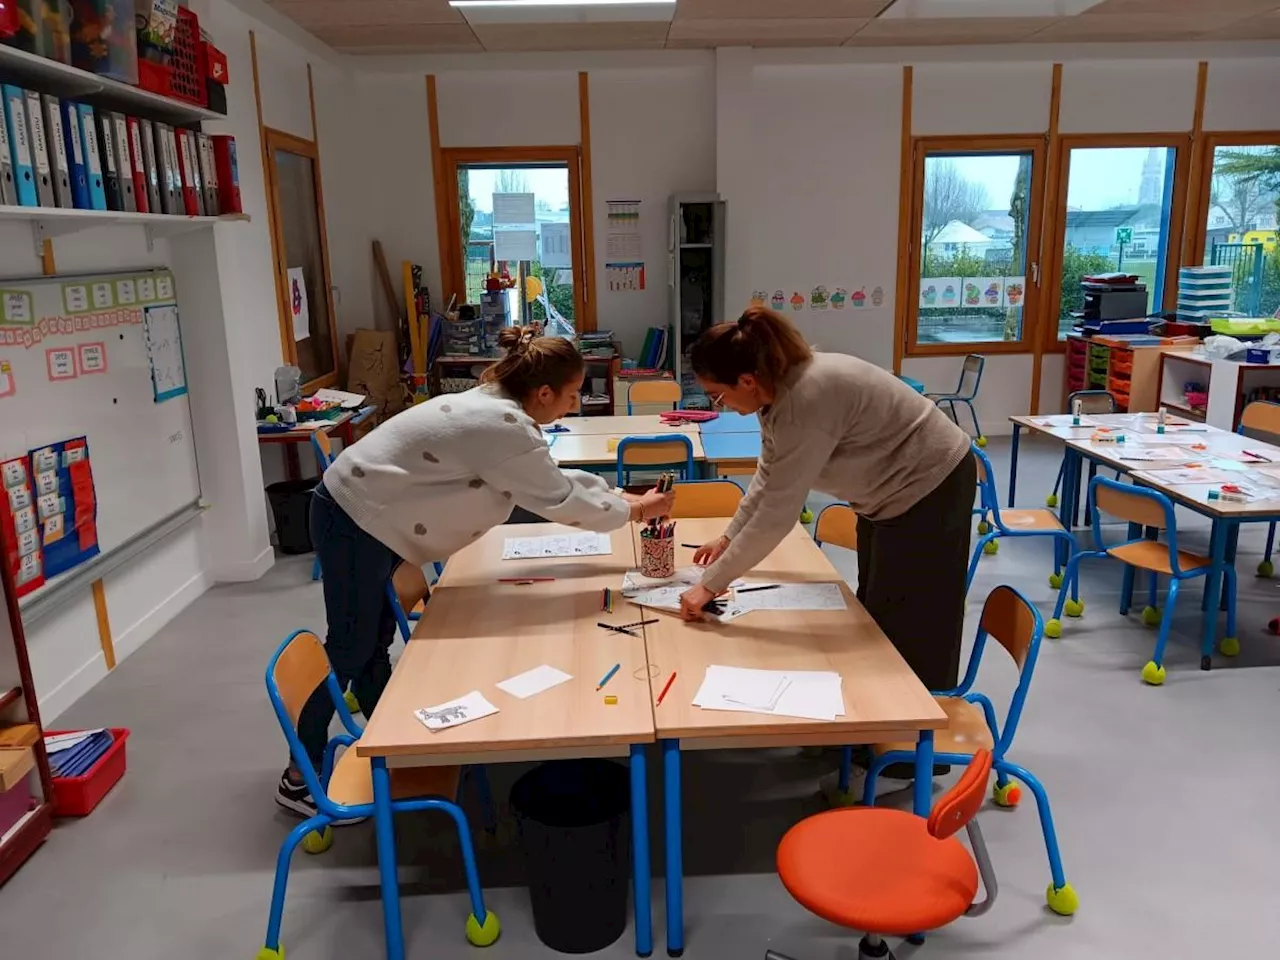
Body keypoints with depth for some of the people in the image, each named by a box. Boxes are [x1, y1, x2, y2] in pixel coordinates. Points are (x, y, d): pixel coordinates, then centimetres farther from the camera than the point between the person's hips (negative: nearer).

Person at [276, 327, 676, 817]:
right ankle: (301, 776, 16)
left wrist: (623, 496, 8)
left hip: (367, 516, 10)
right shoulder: (502, 427, -26)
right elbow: (558, 498, -19)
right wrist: (634, 511, -6)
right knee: (351, 648, 1)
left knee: (374, 641, 17)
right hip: (352, 519, -9)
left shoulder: (498, 408, 5)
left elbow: (557, 477, 13)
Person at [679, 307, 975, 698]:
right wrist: (728, 538, 13)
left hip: (930, 488, -9)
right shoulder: (778, 390, -6)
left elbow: (777, 513, -32)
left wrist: (710, 586, -25)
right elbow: (768, 478, 10)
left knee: (910, 632, -1)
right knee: (874, 617, 18)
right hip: (892, 491, 10)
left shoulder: (807, 400, -34)